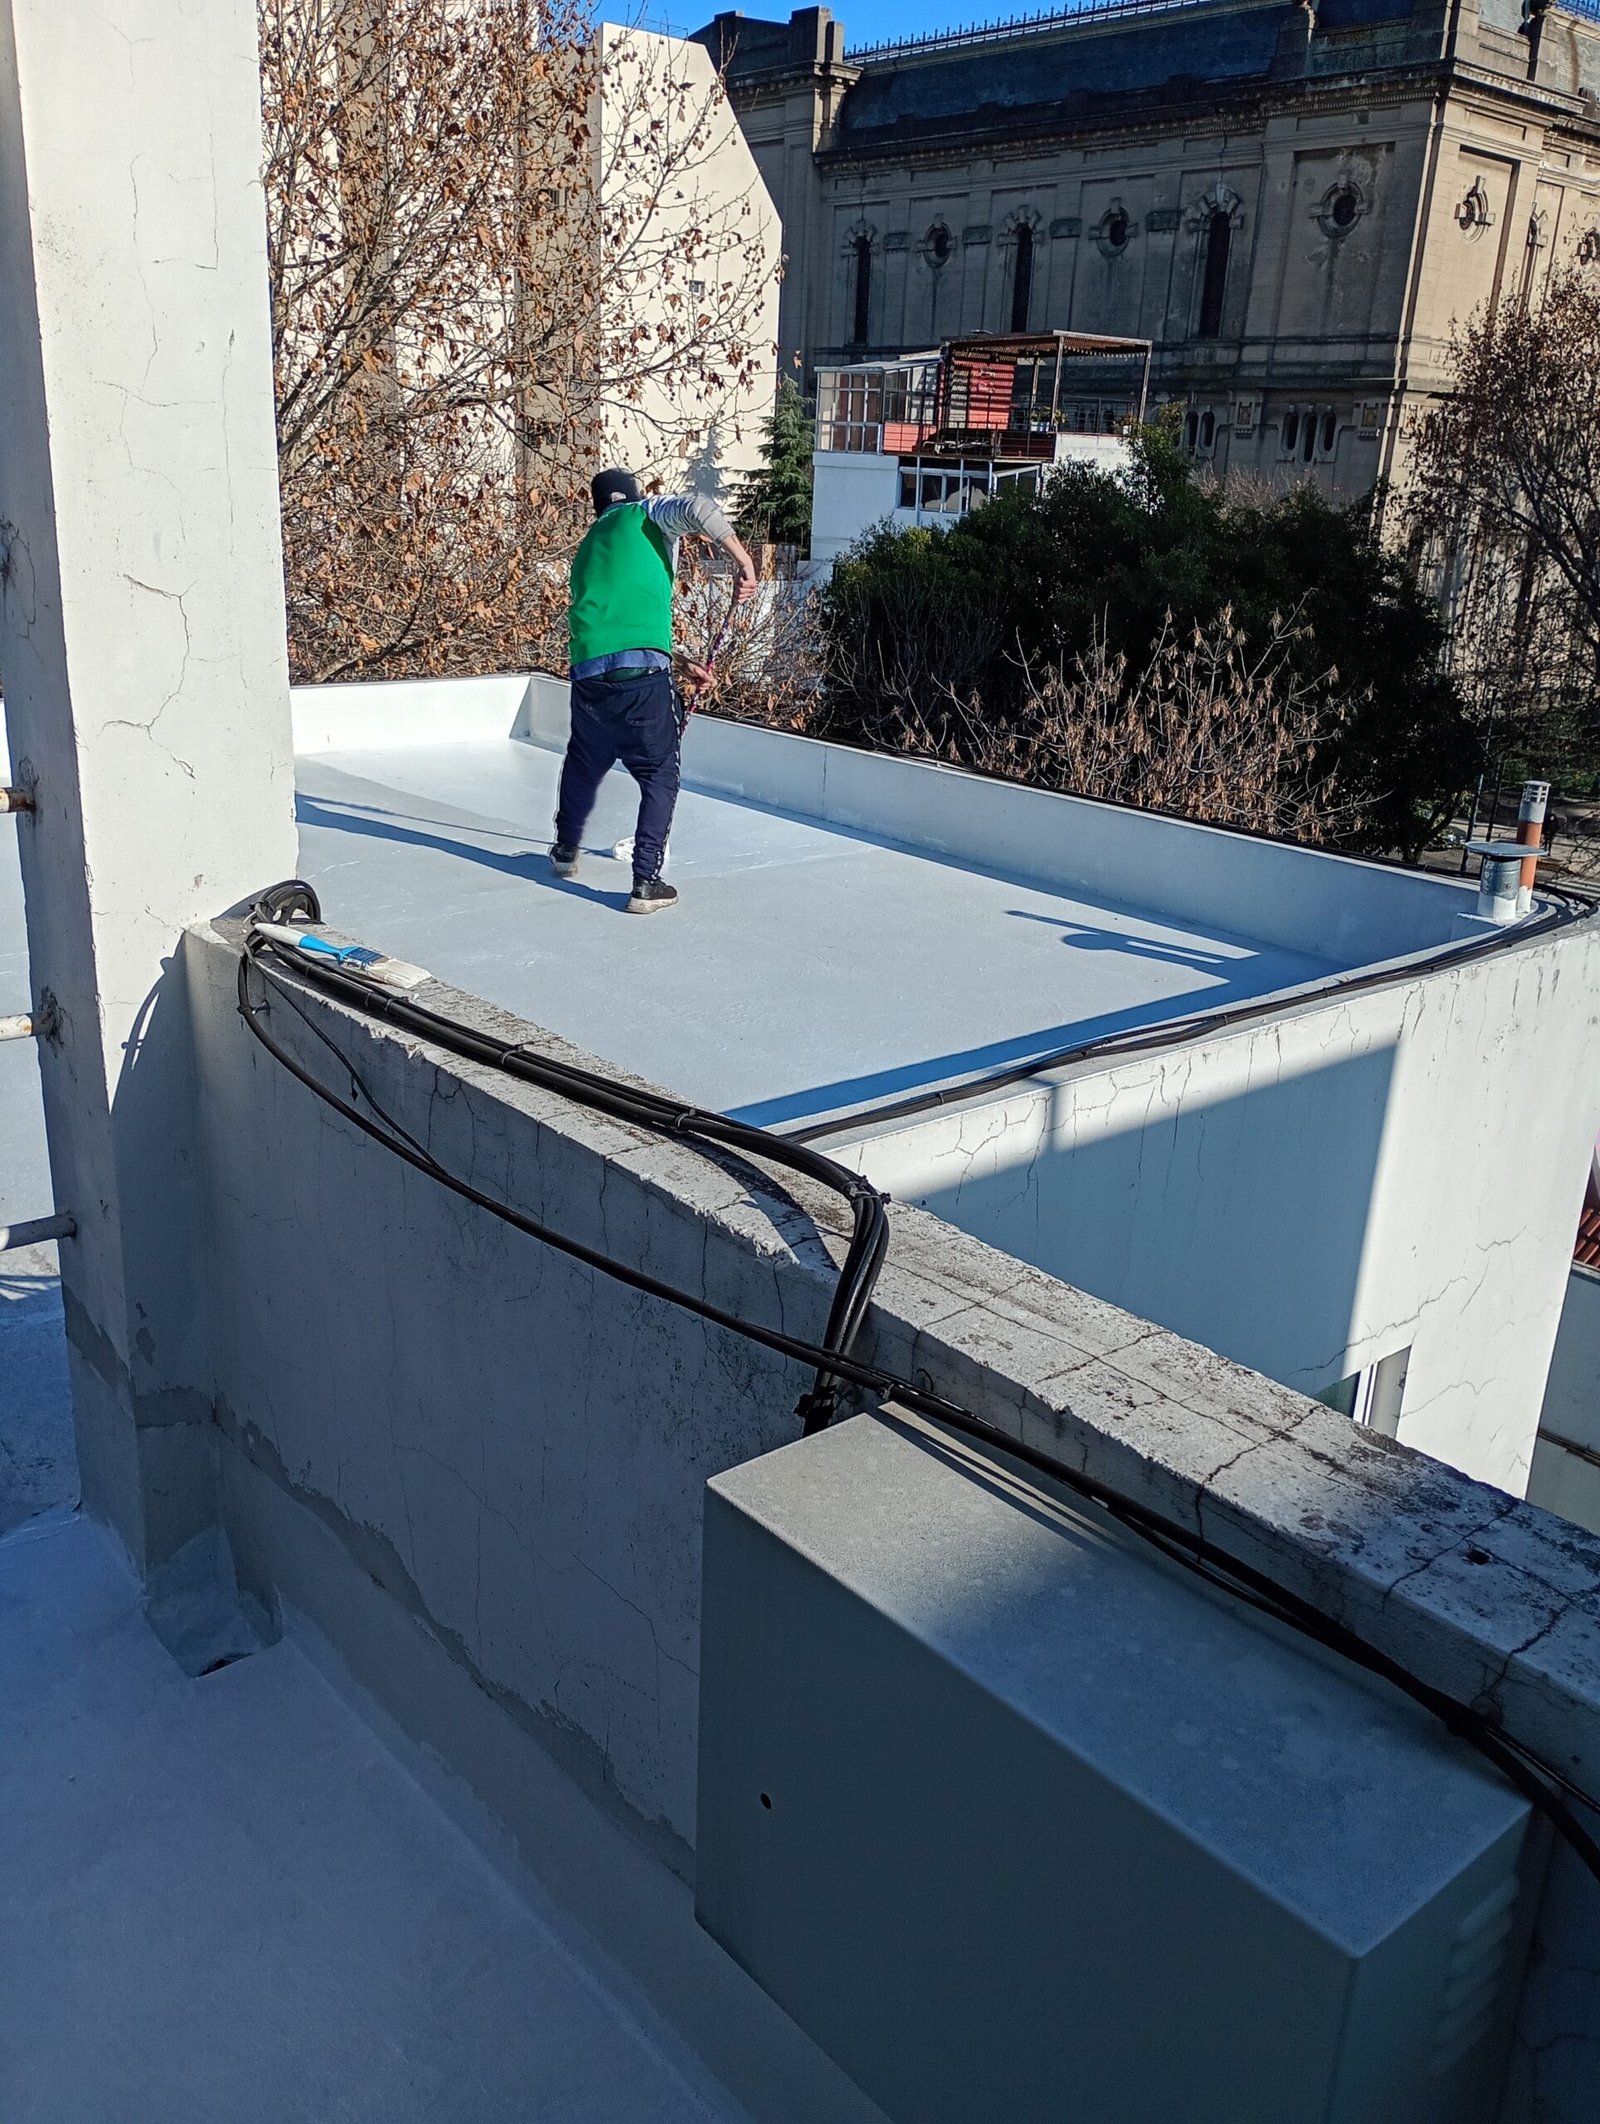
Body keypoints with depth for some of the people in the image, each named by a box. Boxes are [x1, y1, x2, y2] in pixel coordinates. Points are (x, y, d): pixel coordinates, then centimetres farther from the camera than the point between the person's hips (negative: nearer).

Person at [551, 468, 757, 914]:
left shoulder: (587, 551, 30)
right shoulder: (647, 513, 11)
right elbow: (697, 508, -11)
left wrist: (679, 668, 34)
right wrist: (744, 562, -6)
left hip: (589, 671, 6)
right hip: (643, 668, -6)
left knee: (584, 761, 28)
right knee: (659, 776, 7)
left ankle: (566, 848, 46)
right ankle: (646, 882, 3)